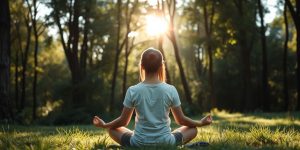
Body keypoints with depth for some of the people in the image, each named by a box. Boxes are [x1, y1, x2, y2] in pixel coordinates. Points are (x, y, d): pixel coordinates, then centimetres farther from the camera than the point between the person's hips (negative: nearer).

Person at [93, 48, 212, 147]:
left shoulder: (133, 91, -9)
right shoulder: (171, 90, -8)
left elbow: (123, 121, 0)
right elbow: (181, 120, 2)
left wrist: (104, 125, 18)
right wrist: (200, 123, 19)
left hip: (138, 143, 0)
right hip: (165, 143, 1)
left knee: (112, 129, 24)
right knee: (193, 129, 24)